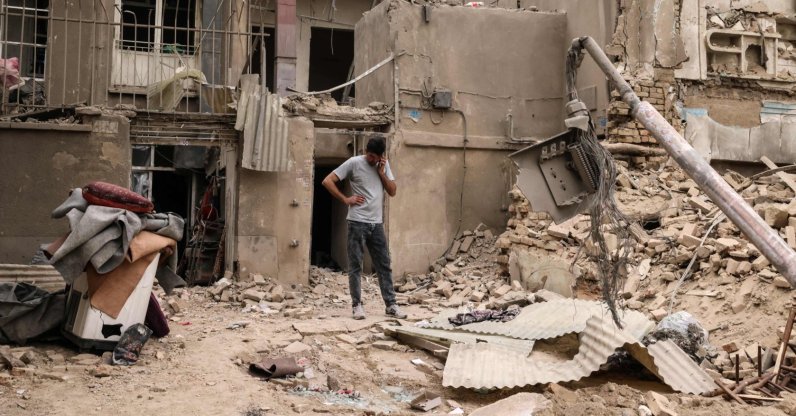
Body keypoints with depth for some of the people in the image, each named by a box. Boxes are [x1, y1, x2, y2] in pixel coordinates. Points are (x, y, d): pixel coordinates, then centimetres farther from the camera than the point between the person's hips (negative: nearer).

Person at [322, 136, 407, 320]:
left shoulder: (384, 165, 10)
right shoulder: (354, 163, -5)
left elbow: (392, 191, 7)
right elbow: (327, 181, -7)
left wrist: (381, 172, -4)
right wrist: (345, 199, -10)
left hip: (377, 223, 5)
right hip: (357, 222, -5)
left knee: (384, 265, 6)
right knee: (355, 266, 0)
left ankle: (391, 304, 12)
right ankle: (357, 305, 8)